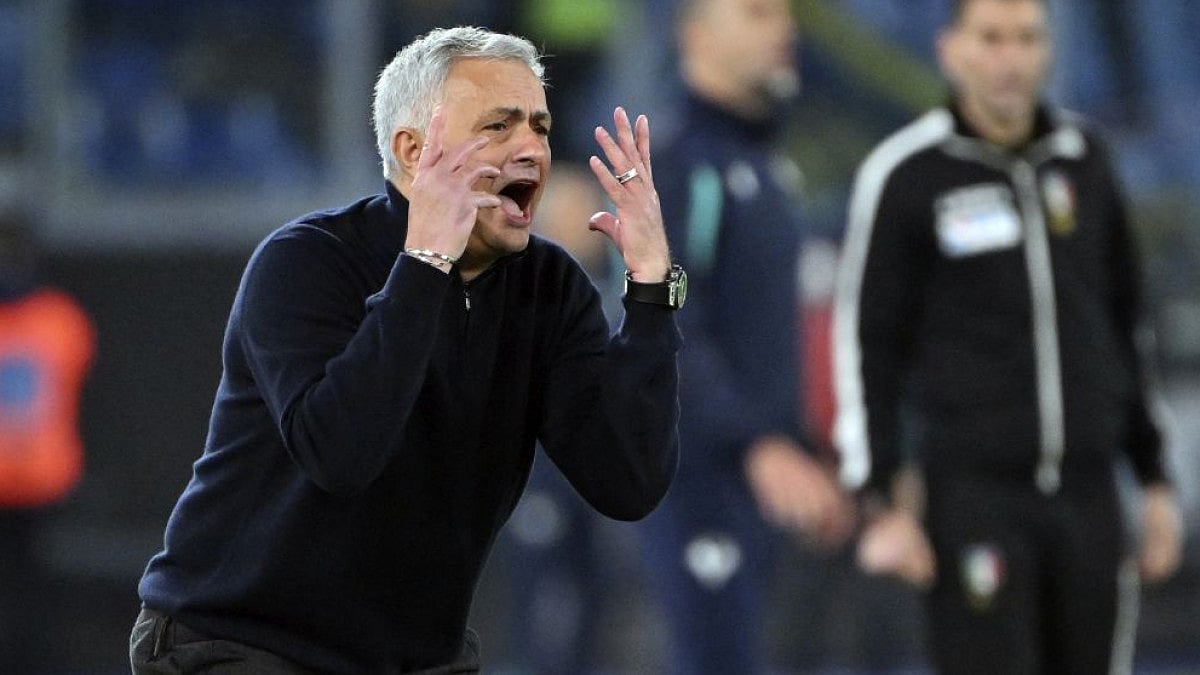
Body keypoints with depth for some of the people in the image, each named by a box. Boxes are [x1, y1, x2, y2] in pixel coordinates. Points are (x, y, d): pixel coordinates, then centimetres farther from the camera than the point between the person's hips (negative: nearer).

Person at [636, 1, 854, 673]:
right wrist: (760, 447, -30)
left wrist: (809, 458, 22)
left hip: (762, 472, 9)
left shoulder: (772, 169, 17)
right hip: (698, 470, -9)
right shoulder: (684, 166, -12)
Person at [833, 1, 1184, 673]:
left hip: (1087, 491, 5)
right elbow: (866, 346, -4)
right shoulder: (905, 176, -5)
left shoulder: (1084, 158, 8)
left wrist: (1156, 477, 14)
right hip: (972, 492, -5)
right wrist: (885, 505, -9)